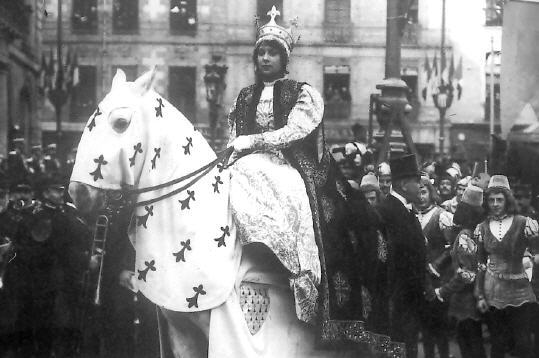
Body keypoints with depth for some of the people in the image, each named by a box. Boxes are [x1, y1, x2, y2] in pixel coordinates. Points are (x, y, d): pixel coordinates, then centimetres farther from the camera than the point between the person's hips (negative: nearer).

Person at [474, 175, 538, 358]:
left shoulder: (523, 223, -4)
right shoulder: (482, 228, 4)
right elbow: (480, 263, 7)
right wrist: (480, 295, 4)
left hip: (518, 291, -2)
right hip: (492, 292, 2)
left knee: (523, 343, 1)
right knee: (497, 342, 8)